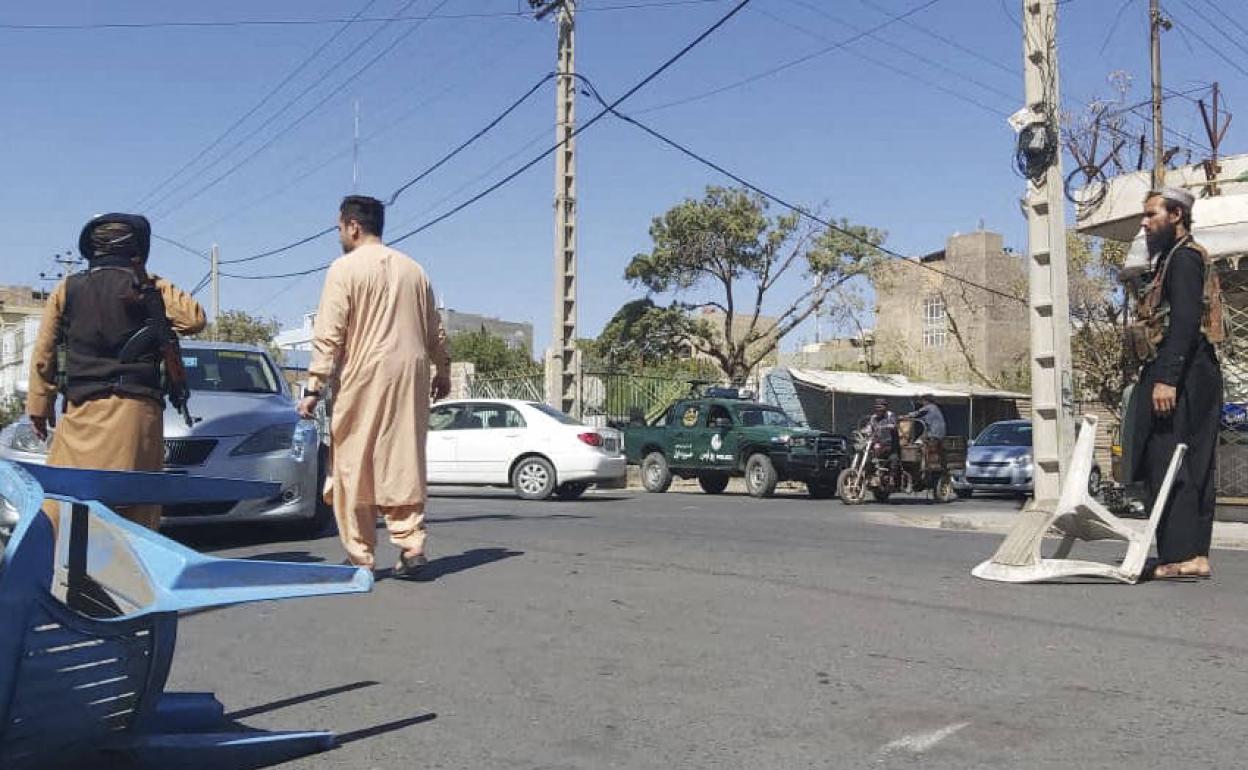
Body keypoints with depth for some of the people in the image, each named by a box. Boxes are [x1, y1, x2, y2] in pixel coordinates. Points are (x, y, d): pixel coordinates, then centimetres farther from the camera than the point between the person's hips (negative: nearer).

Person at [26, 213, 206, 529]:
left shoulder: (67, 289, 12)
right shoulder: (150, 287, 3)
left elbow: (43, 352, 11)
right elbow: (194, 319, -7)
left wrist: (39, 405, 16)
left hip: (81, 410, 2)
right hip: (136, 408, -2)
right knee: (134, 502, -1)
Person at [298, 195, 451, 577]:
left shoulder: (345, 267, -3)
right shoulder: (413, 268, 14)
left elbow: (329, 334, -9)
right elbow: (435, 330, 18)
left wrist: (314, 387, -8)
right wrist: (443, 370, 29)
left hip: (364, 376, -5)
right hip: (412, 374, 5)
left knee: (353, 468, 3)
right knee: (404, 462, 9)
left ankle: (361, 557, 5)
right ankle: (412, 543, -1)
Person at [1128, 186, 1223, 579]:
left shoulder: (1184, 257, -7)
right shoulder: (1174, 258, 23)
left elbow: (1185, 321, -19)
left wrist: (1166, 378, -26)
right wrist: (1162, 376, 19)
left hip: (1181, 377, -10)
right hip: (1184, 378, 10)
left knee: (1170, 464, -11)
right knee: (1191, 467, 9)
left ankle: (1184, 554, -11)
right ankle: (1195, 554, 12)